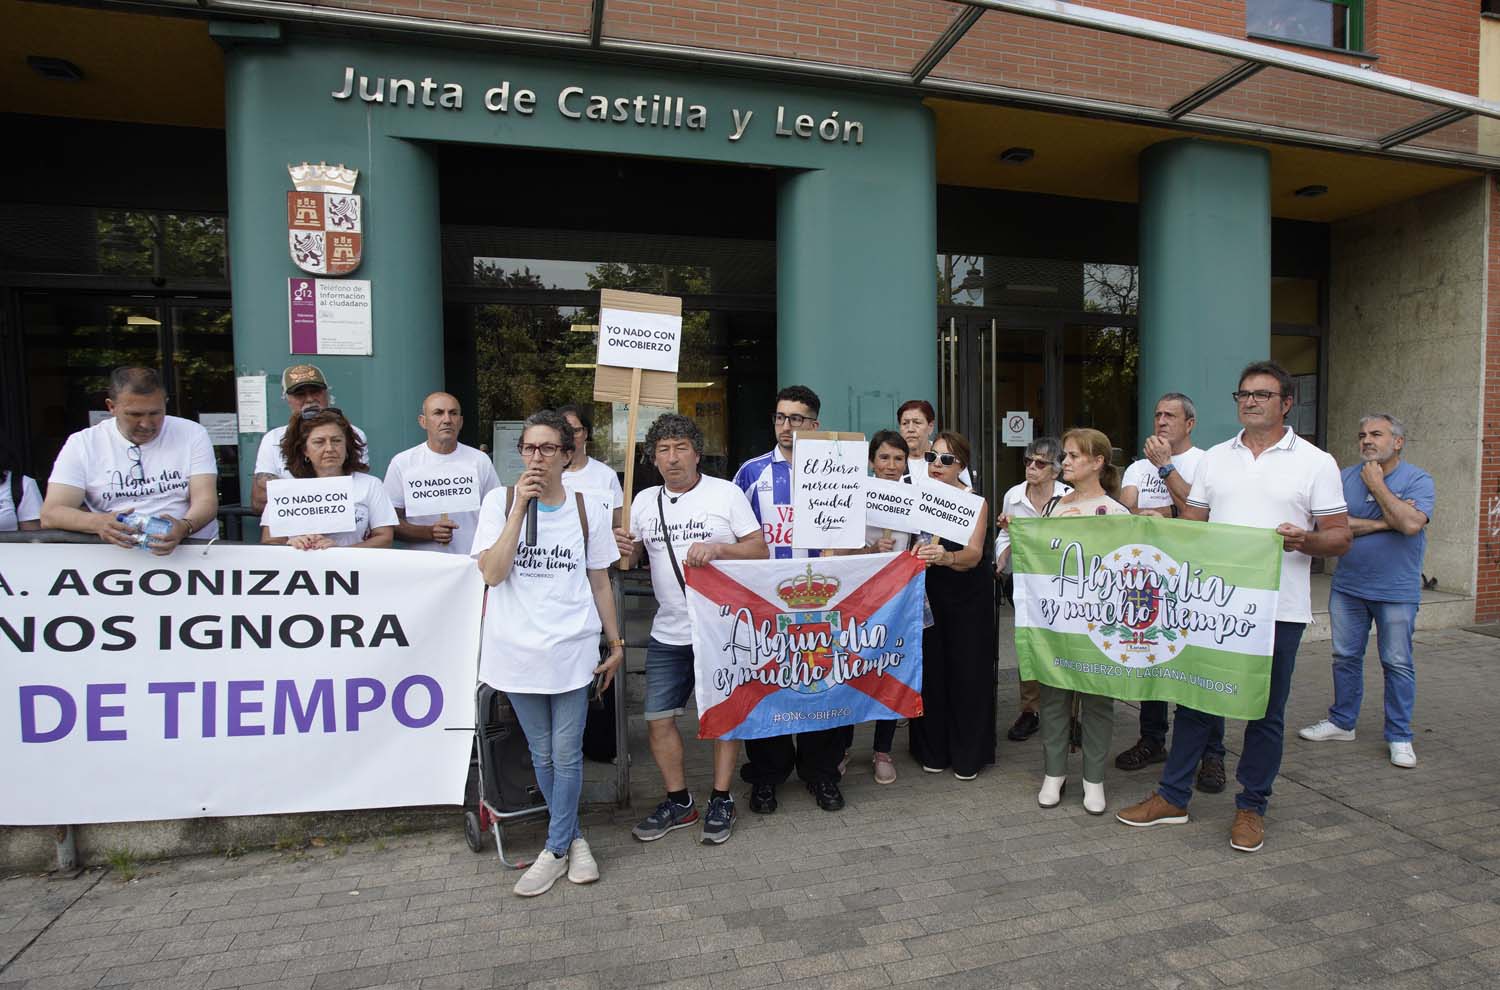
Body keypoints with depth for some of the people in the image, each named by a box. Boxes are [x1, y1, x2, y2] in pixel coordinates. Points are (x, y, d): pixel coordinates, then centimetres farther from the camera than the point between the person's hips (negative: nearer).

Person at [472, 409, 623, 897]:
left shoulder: (587, 509, 2)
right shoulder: (499, 502, -1)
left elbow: (600, 583, 8)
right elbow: (492, 574, -14)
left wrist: (616, 643, 8)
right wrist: (521, 507, -16)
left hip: (573, 650, 0)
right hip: (518, 650, 0)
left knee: (567, 755, 4)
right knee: (543, 755, 12)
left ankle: (556, 849, 24)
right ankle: (573, 837, 32)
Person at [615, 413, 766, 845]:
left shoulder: (726, 493, -3)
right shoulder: (645, 501, 8)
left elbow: (759, 550, -5)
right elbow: (631, 559, 13)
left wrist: (717, 549, -21)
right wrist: (623, 551, -10)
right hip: (667, 632, 4)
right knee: (658, 719, 6)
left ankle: (721, 802, 24)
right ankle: (678, 801, 24)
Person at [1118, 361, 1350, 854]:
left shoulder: (1315, 462, 1)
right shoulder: (1214, 458, 11)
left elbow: (1340, 536, -2)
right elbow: (1190, 523, 13)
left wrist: (1304, 541, -22)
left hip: (1278, 609, -2)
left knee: (1265, 712, 9)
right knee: (1194, 701, 8)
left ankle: (1251, 806, 25)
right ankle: (1172, 797, 20)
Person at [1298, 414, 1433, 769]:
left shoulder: (1418, 480, -6)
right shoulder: (1345, 478, 2)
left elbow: (1411, 524, -24)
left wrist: (1377, 484, -15)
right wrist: (1385, 522, -15)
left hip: (1396, 590, -3)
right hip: (1348, 586, 3)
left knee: (1397, 664, 4)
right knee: (1345, 657, 12)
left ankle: (1400, 736, 17)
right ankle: (1342, 721, 26)